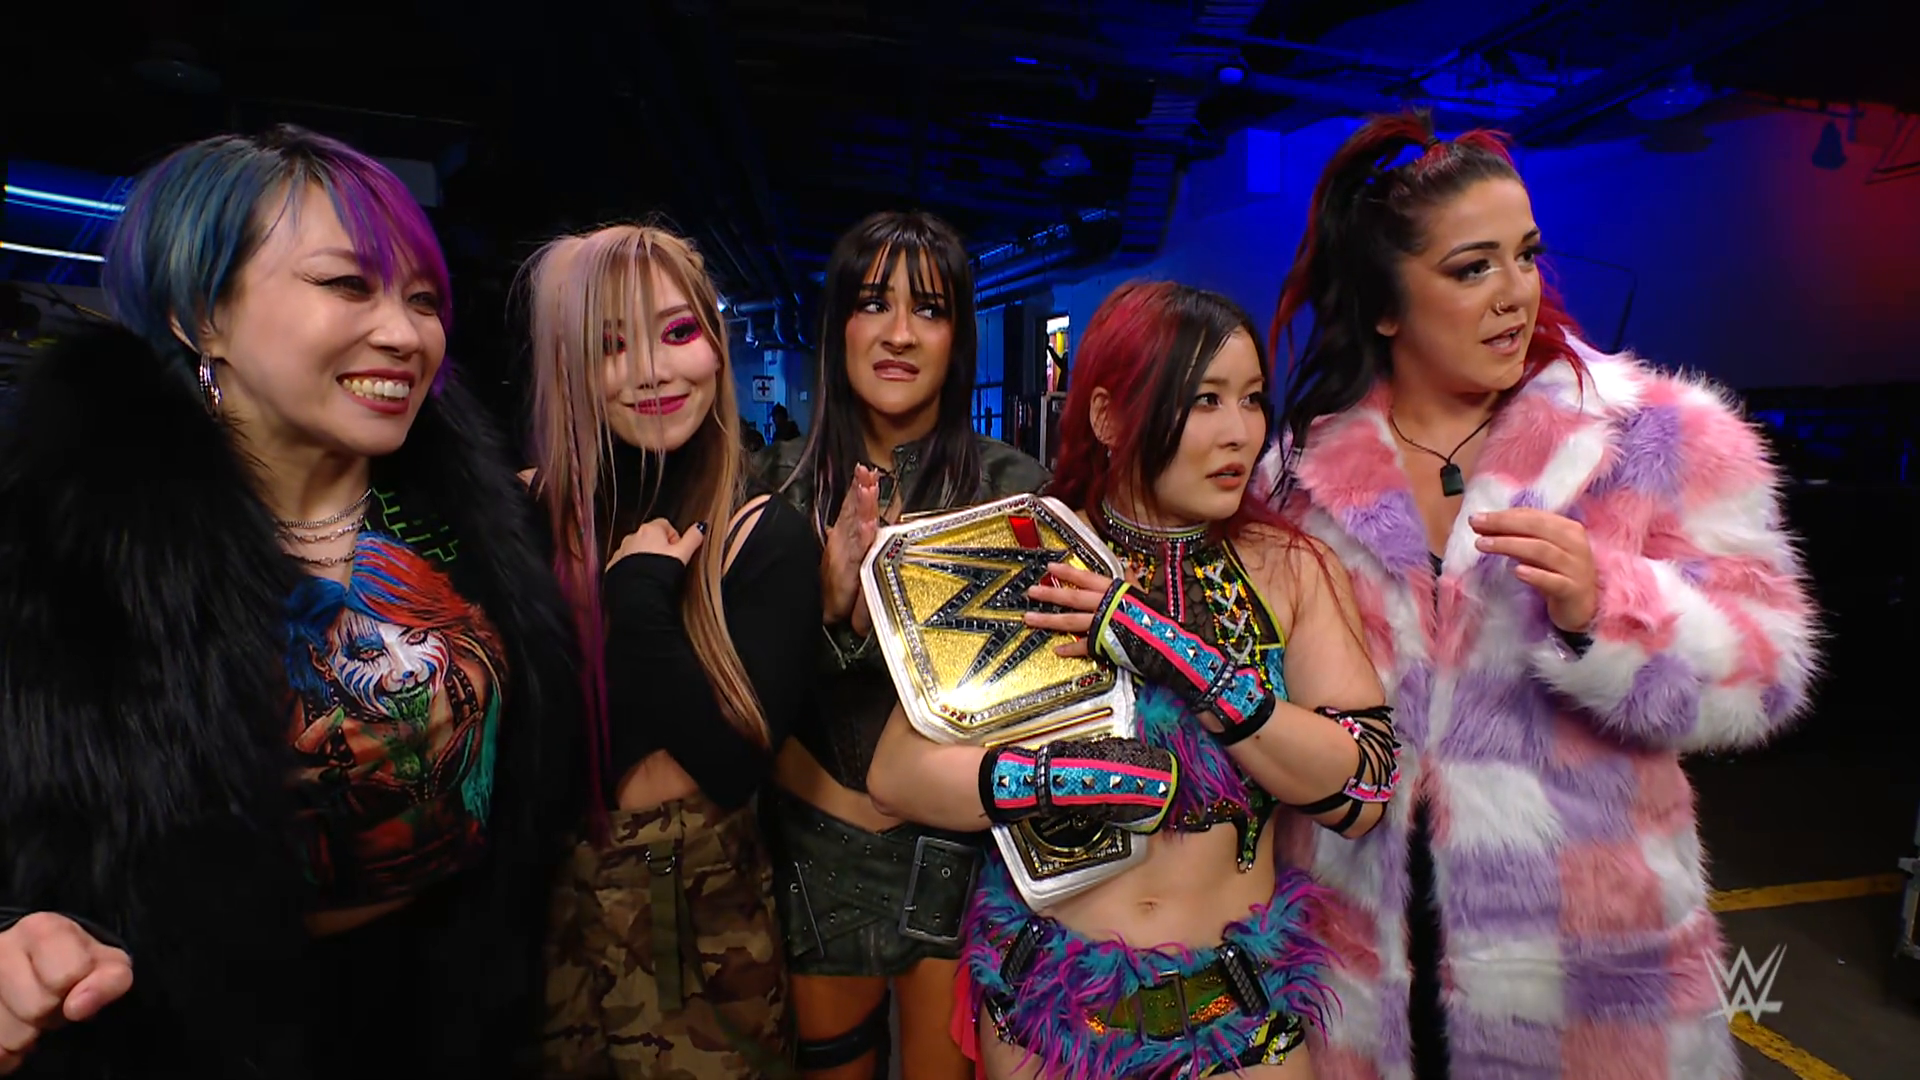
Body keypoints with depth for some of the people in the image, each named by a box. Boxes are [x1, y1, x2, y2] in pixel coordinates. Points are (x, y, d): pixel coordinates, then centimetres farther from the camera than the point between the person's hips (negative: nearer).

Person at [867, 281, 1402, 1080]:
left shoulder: (1289, 568, -6)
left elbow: (1362, 794, -15)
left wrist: (1190, 663, -25)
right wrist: (1095, 776, -24)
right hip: (1046, 984, 0)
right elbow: (897, 773, -15)